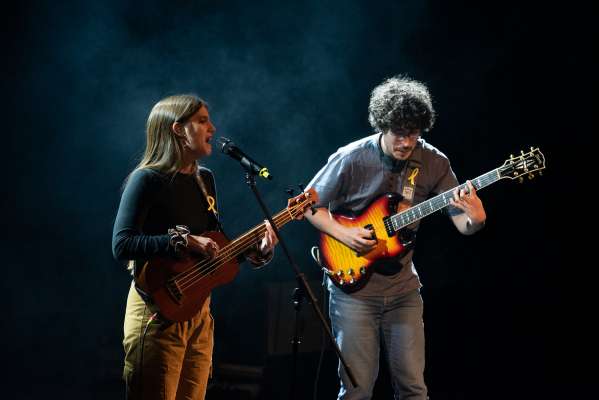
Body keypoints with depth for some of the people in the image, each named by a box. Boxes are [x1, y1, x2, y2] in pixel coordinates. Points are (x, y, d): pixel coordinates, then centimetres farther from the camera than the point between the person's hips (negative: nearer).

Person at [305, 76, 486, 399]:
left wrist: (476, 218, -27)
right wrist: (343, 233, -15)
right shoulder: (351, 159, -12)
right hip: (353, 282, -3)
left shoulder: (434, 163, -3)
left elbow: (463, 224, -4)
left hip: (403, 289, 3)